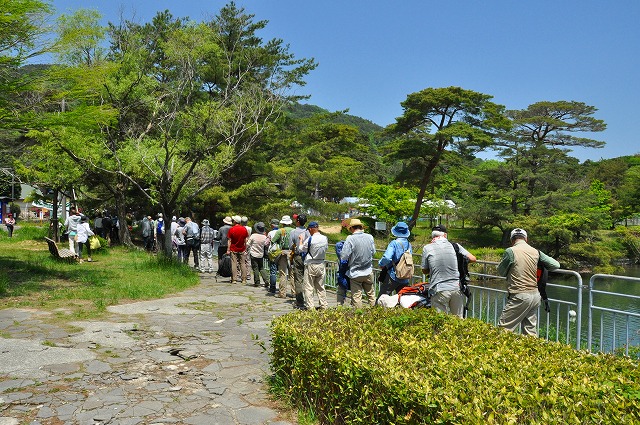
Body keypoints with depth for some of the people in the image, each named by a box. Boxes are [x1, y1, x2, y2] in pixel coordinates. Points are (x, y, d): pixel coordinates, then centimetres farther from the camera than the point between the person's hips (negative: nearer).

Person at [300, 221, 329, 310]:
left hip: (310, 265, -5)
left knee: (309, 287, 3)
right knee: (320, 286, 15)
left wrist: (301, 240, 12)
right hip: (321, 264, 5)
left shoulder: (310, 239, -16)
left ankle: (309, 306, 3)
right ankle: (324, 305, 17)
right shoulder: (325, 238, -2)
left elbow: (302, 249, -4)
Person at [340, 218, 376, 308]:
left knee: (356, 296, 3)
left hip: (355, 273, -4)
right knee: (371, 294, 17)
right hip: (368, 272, 4)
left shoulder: (350, 239, -17)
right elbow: (373, 252, 11)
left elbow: (343, 256, -17)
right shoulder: (370, 237, -2)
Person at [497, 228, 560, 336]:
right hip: (535, 296, 6)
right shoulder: (536, 252, 6)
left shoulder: (510, 251, -8)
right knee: (531, 332, 14)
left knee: (503, 328, -1)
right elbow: (556, 265, 8)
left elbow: (501, 272, 1)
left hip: (520, 296, -6)